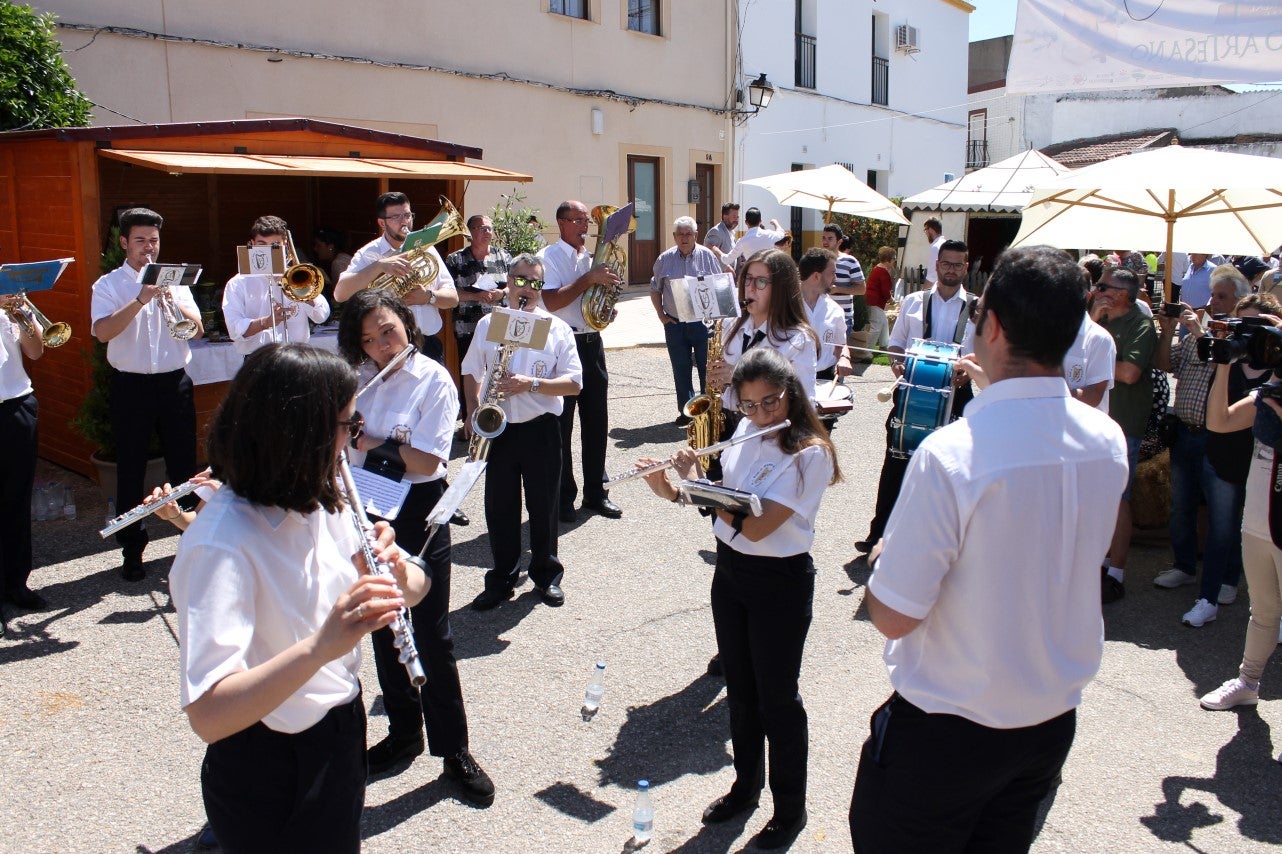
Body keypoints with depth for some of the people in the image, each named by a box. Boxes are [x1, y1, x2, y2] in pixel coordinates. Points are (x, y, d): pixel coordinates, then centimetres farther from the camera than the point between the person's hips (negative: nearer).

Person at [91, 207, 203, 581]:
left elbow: (197, 329, 0)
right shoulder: (108, 285, 1)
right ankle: (132, 550, 15)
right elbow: (103, 332, -15)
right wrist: (141, 299, -22)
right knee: (131, 471, 5)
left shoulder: (174, 280, 9)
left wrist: (173, 301, -16)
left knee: (184, 465, 8)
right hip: (131, 386, -2)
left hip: (174, 382, 2)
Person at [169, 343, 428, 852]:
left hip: (343, 735, 7)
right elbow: (207, 715, -36)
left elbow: (415, 588, -2)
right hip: (268, 776, -7)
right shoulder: (220, 545, -28)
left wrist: (394, 572, -24)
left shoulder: (322, 504, -5)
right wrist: (320, 645, -49)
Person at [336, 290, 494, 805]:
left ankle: (454, 749, 13)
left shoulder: (434, 381, -12)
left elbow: (426, 463, -18)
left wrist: (372, 441, -13)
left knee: (431, 635, 0)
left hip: (418, 512, -5)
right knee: (383, 628, 15)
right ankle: (404, 733, 32)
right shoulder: (357, 377, 4)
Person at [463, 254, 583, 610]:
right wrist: (474, 413, 2)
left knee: (543, 506, 9)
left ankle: (547, 575, 25)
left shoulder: (557, 328, -1)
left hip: (541, 429, -2)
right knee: (499, 507, 8)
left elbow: (574, 383, -7)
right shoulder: (487, 324, 6)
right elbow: (471, 372, 16)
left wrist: (531, 384, -20)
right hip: (496, 429, 2)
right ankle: (502, 578, 22)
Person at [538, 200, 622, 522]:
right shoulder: (549, 257, -6)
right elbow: (552, 302, -19)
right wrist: (589, 279, -21)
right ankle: (563, 498, 11)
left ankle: (596, 492, 22)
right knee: (561, 425, 1)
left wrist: (607, 284, 1)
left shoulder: (591, 257, 15)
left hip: (592, 343, 7)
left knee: (597, 422, 10)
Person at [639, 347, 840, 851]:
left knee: (777, 697, 7)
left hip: (780, 583, -7)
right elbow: (723, 497, 8)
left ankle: (790, 811, 28)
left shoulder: (810, 453, -22)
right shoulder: (747, 432, 1)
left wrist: (695, 481, -22)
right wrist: (671, 491, -8)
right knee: (739, 687, 20)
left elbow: (756, 526, -27)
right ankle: (746, 786, 41)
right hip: (730, 570, 7)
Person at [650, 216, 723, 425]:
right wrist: (661, 315, 3)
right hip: (674, 324, 2)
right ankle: (685, 410, 17)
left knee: (707, 368, 2)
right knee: (681, 370, 7)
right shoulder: (665, 259, 4)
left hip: (702, 322, -2)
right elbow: (655, 289, 13)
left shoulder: (707, 256, 0)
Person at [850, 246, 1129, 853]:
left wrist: (880, 561, -1)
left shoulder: (950, 455, -29)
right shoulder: (1109, 442, -7)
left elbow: (893, 616, -24)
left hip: (947, 733, -6)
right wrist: (1003, 392, 18)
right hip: (1055, 718, 6)